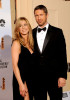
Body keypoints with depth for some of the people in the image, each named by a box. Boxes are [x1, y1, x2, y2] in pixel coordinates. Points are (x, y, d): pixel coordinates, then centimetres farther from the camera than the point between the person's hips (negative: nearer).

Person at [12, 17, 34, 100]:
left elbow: (31, 63, 12)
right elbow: (15, 65, -16)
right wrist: (21, 84, -20)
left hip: (30, 80, 7)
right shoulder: (17, 43, -11)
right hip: (21, 80, -7)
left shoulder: (30, 42, 9)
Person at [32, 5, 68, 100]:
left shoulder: (57, 32, 0)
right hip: (37, 78, 2)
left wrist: (63, 76, -8)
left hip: (53, 77, -2)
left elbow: (62, 55, -3)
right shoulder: (31, 33, 7)